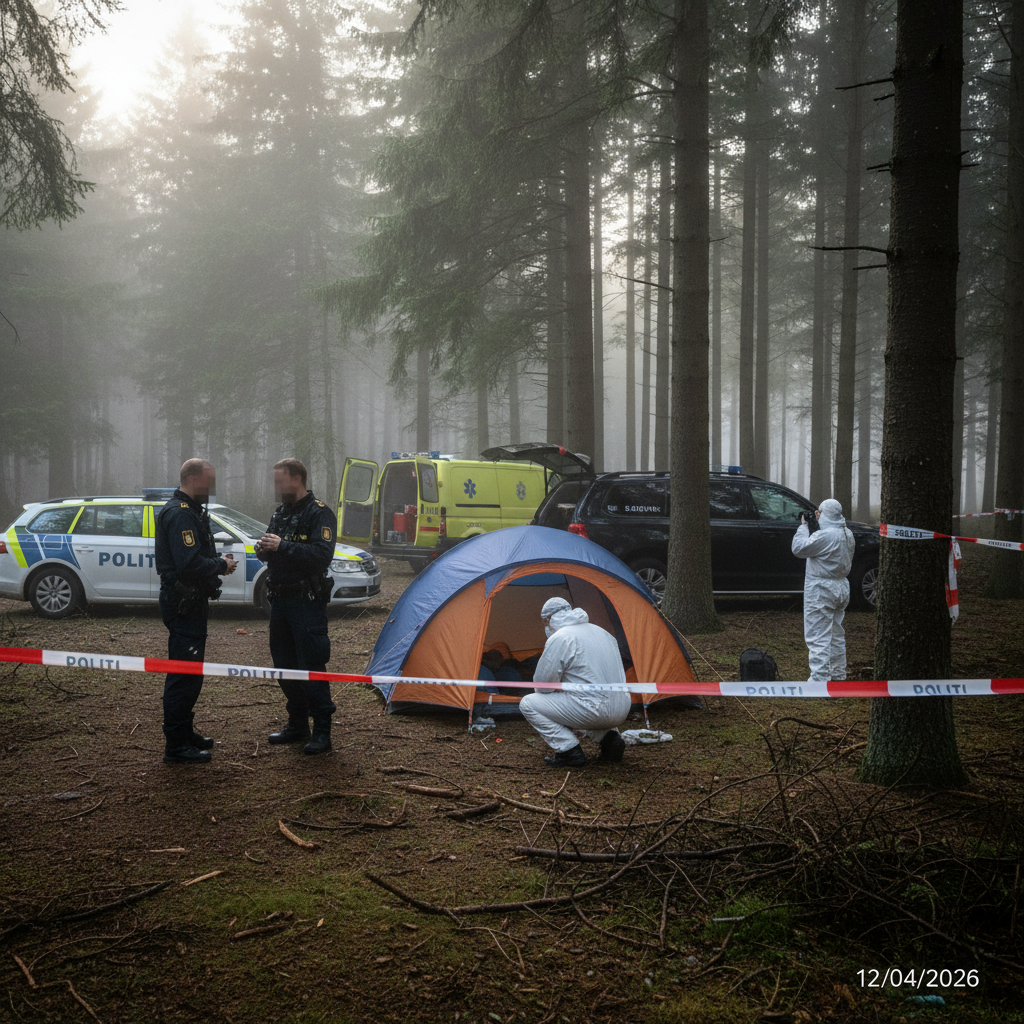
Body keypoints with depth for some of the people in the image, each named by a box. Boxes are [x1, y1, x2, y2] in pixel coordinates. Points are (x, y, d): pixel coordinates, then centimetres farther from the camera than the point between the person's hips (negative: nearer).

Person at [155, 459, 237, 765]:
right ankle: (176, 745, -1)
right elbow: (190, 564, -27)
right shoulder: (180, 514, -17)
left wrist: (218, 561, 7)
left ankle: (184, 732, 30)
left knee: (189, 672, 19)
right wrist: (221, 565, -13)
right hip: (183, 605, -11)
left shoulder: (189, 511, 17)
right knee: (184, 674, -7)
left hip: (190, 604, 11)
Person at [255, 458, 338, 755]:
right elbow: (269, 554, 22)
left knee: (311, 664, -7)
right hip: (280, 598, 9)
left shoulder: (319, 513, -11)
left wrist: (283, 546, -25)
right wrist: (264, 548, -2)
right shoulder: (281, 512, 15)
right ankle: (297, 724, 25)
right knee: (285, 663, 13)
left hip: (307, 601, -8)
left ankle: (322, 732, 0)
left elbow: (322, 554, -23)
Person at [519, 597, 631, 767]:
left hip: (595, 711, -8)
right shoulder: (601, 632, 16)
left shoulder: (559, 639, -9)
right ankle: (609, 738, 17)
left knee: (528, 704, 3)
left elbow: (542, 686, -5)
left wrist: (557, 688, 18)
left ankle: (569, 751, -2)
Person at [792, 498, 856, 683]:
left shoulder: (825, 535, -21)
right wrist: (812, 525, 8)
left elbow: (799, 548, -18)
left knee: (818, 637, -8)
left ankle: (819, 680, -10)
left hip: (822, 590, -10)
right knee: (836, 634, 20)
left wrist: (803, 526, -5)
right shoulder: (847, 535, 8)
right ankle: (838, 674, 29)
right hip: (842, 586, 10)